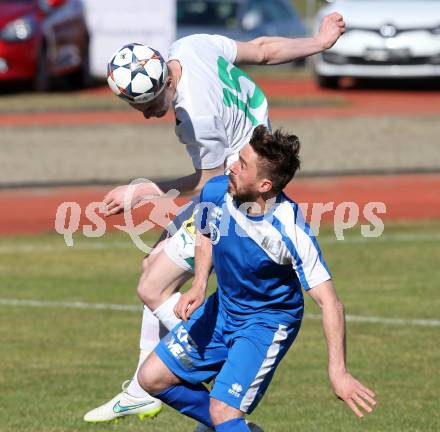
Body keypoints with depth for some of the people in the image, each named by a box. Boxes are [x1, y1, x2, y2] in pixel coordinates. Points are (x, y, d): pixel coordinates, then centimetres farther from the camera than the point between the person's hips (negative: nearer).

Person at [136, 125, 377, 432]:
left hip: (267, 323, -7)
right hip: (222, 308, 7)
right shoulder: (216, 191, -16)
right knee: (152, 378, 8)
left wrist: (338, 372, -40)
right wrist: (199, 287, -8)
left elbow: (329, 302, -32)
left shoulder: (290, 232, -32)